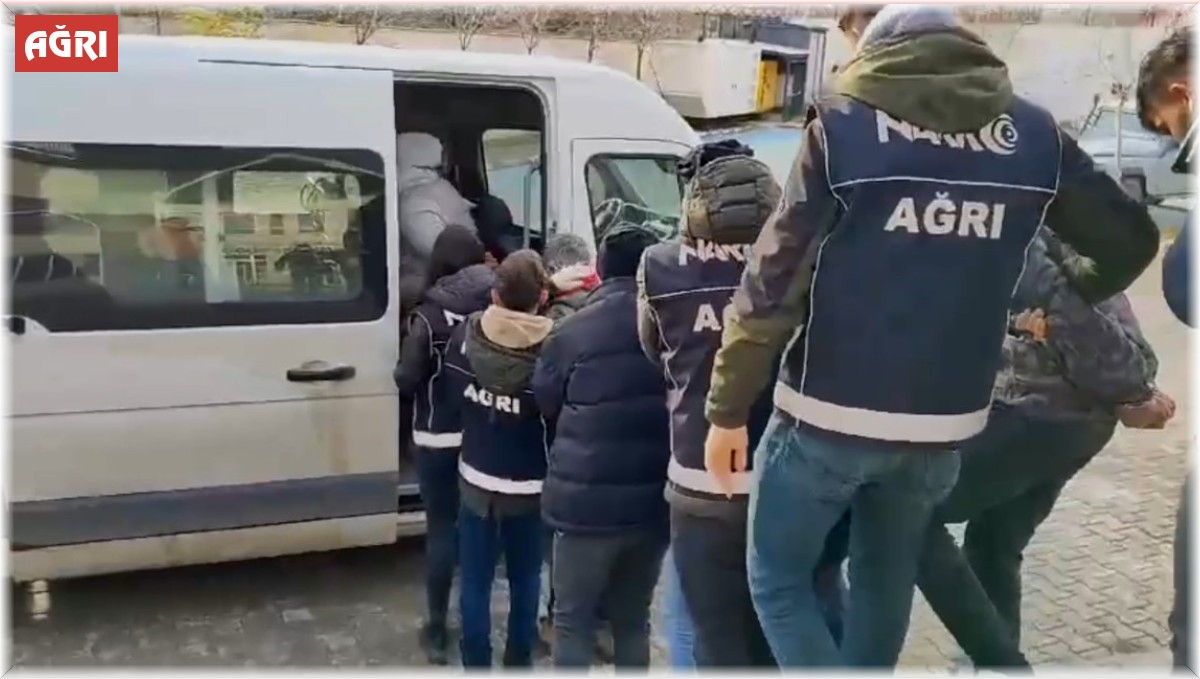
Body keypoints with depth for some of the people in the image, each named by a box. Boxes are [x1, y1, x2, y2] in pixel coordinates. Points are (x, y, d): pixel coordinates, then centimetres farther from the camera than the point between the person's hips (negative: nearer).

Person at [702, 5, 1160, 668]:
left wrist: (727, 408, -5)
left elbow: (773, 282, -13)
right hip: (946, 420, 5)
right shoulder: (1033, 133, 3)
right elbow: (1132, 238, 13)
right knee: (886, 580, 23)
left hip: (830, 413, -4)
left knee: (778, 579, 14)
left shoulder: (844, 123, -9)